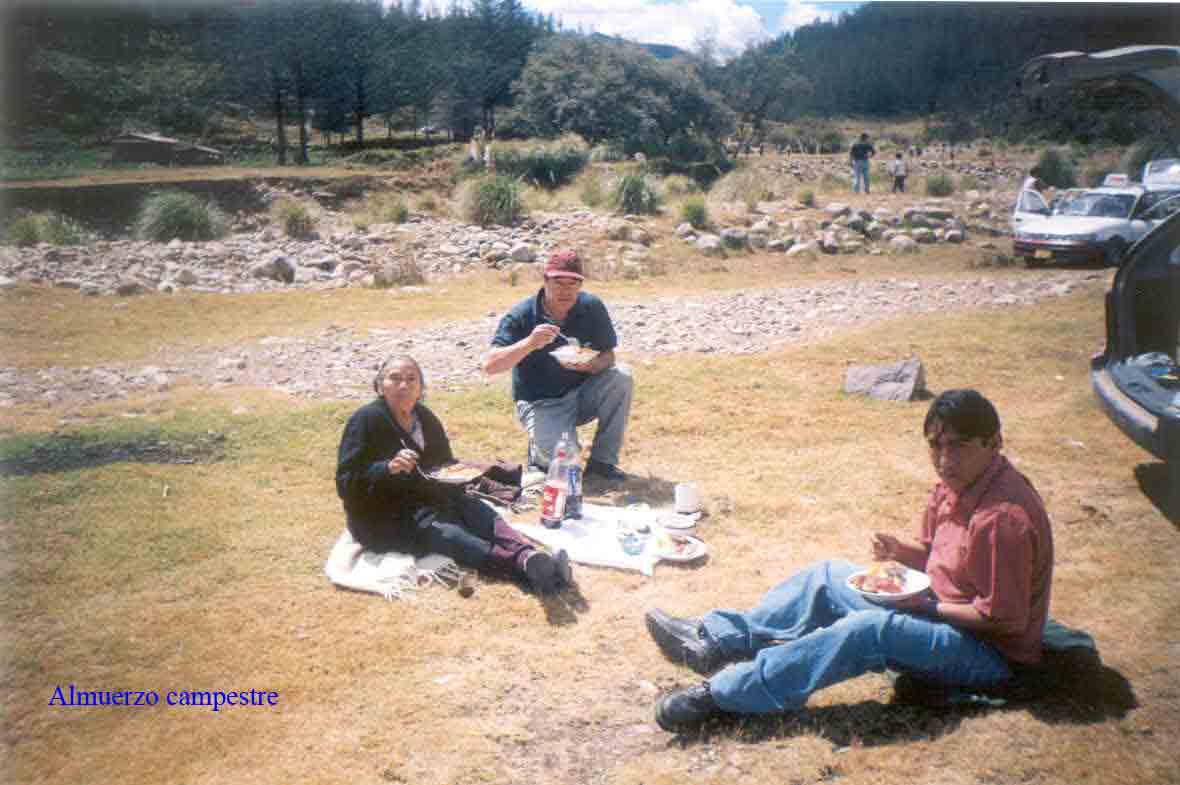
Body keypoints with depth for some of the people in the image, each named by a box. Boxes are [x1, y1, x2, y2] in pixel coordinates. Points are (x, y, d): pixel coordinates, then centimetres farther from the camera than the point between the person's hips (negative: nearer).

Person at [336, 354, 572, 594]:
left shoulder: (426, 418, 8)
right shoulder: (366, 420, -11)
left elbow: (444, 462, 18)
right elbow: (347, 484, -16)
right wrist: (389, 468, -33)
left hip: (426, 500, 7)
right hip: (382, 519, -7)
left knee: (479, 511, -21)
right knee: (447, 534, -32)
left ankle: (530, 556, -47)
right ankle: (526, 566, -54)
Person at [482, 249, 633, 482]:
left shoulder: (592, 307, -6)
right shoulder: (521, 315, -15)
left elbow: (607, 357, -2)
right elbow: (489, 365, -22)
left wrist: (590, 364, -26)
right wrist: (530, 343, -38)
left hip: (582, 395, 4)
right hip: (541, 403, -4)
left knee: (621, 376, -24)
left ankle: (602, 461, -10)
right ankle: (539, 451, 11)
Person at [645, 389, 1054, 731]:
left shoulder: (1001, 517, -29)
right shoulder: (955, 485, 1)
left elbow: (1005, 620, -26)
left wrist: (927, 606, -19)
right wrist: (902, 552, -8)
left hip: (989, 650, -10)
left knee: (868, 630, -33)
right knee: (828, 576, 8)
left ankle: (719, 694, -30)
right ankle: (715, 641, 4)